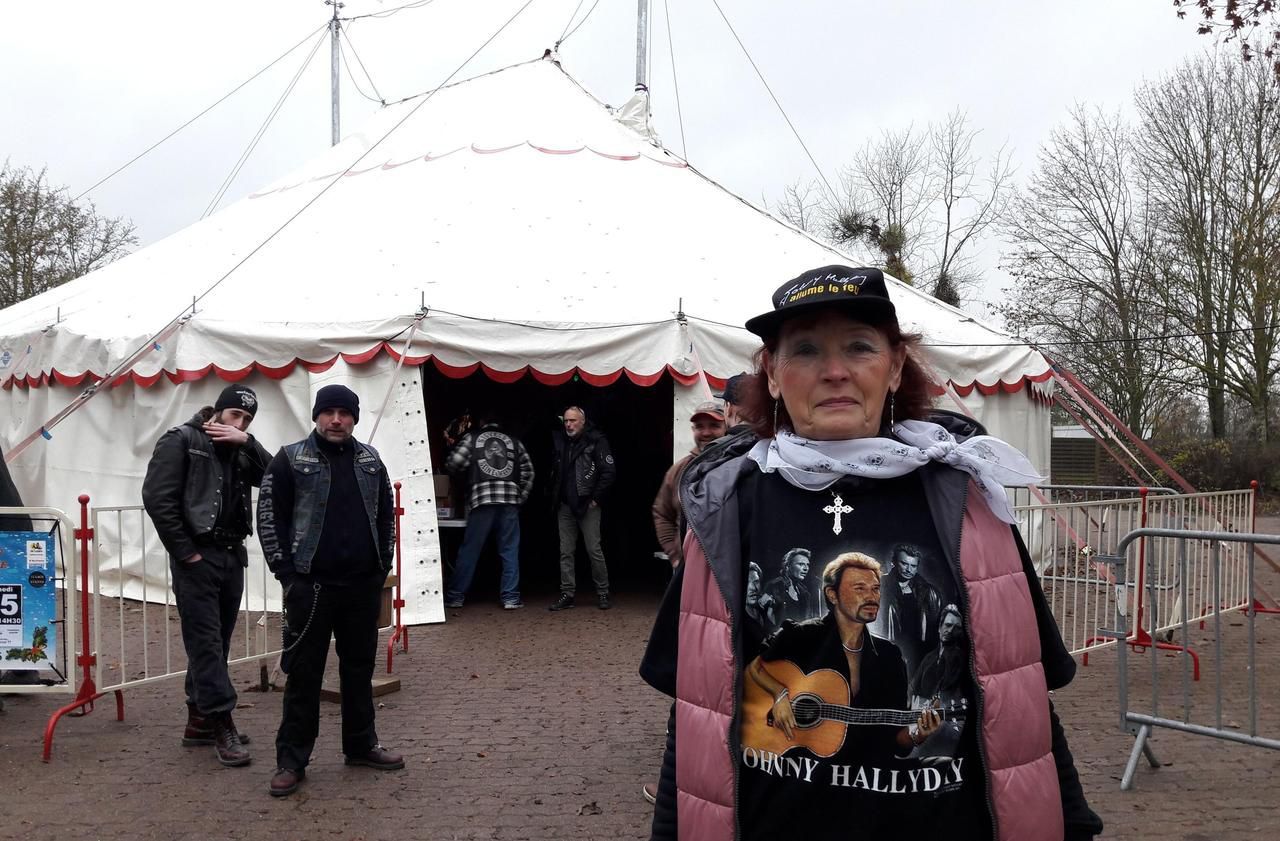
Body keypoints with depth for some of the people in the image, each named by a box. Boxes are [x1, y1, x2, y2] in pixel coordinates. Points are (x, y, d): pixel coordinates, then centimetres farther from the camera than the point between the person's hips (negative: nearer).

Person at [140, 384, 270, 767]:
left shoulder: (239, 450, 13)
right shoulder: (181, 440, -5)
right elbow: (157, 498, -12)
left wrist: (246, 442, -9)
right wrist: (185, 552, -14)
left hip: (232, 556, 7)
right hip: (196, 557, -7)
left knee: (217, 643, 11)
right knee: (205, 642, -6)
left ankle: (200, 720, 21)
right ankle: (222, 724, -4)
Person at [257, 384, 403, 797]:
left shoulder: (370, 459, 9)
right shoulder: (291, 459, -3)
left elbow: (386, 514, 16)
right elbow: (269, 516, -3)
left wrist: (383, 565, 9)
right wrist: (286, 573, -7)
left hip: (363, 585, 4)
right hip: (311, 586, -4)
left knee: (360, 667, 14)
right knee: (304, 673, 1)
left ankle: (361, 745, 27)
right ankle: (291, 760, 11)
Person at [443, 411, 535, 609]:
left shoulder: (472, 438, 10)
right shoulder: (514, 442, 17)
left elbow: (453, 464, 1)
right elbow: (528, 472, 11)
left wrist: (467, 476, 20)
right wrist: (521, 496, 15)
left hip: (482, 499, -1)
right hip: (510, 500, 2)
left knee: (469, 550, 4)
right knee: (510, 551, 6)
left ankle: (455, 596, 8)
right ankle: (511, 598, 4)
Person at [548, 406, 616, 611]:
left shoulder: (596, 440, -8)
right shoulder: (559, 440, 9)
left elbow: (609, 471, -12)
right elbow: (554, 471, 18)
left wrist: (596, 498, -11)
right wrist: (554, 495, 9)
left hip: (587, 505, -5)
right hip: (565, 506, 5)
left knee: (594, 550, -2)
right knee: (566, 551, 6)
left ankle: (603, 593, 10)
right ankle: (567, 594, 11)